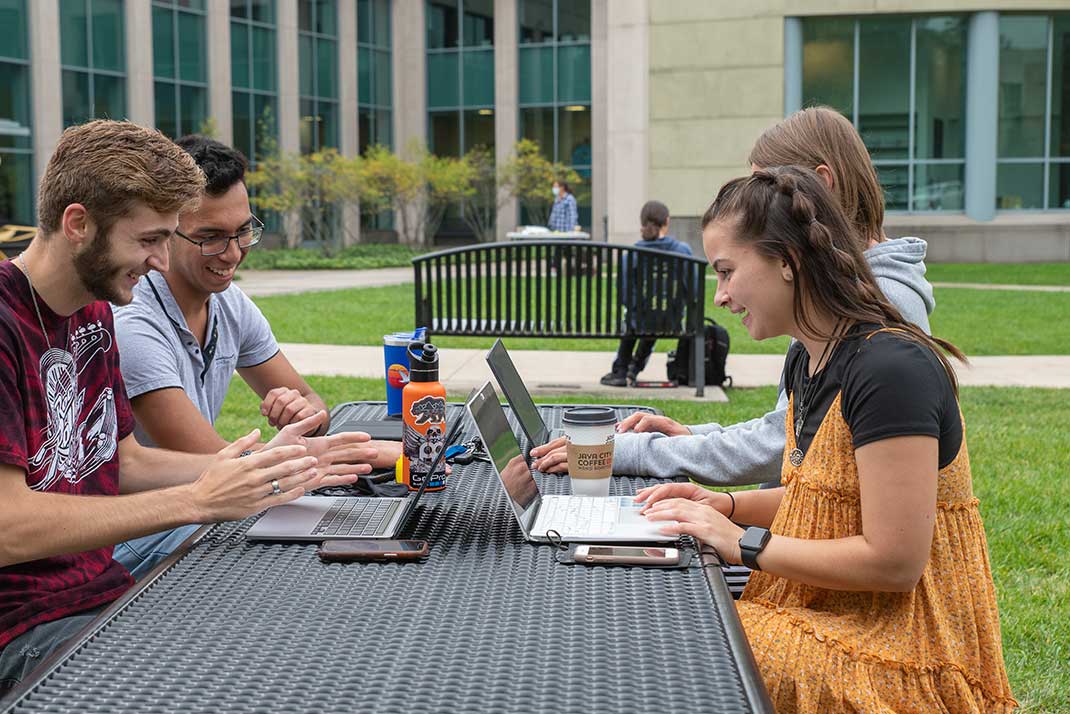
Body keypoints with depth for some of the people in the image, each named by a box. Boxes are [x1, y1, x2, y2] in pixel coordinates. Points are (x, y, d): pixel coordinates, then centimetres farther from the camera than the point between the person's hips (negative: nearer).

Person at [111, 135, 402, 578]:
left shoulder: (231, 304, 2)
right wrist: (368, 452, -26)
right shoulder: (133, 326, -24)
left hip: (196, 510, 8)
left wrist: (307, 414, -17)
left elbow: (308, 400, 10)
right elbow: (212, 463, -26)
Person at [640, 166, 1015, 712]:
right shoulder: (805, 361, 7)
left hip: (898, 657, -8)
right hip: (831, 616, 8)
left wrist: (745, 543, -16)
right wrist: (725, 505, 4)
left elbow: (894, 562, -23)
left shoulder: (890, 369, -22)